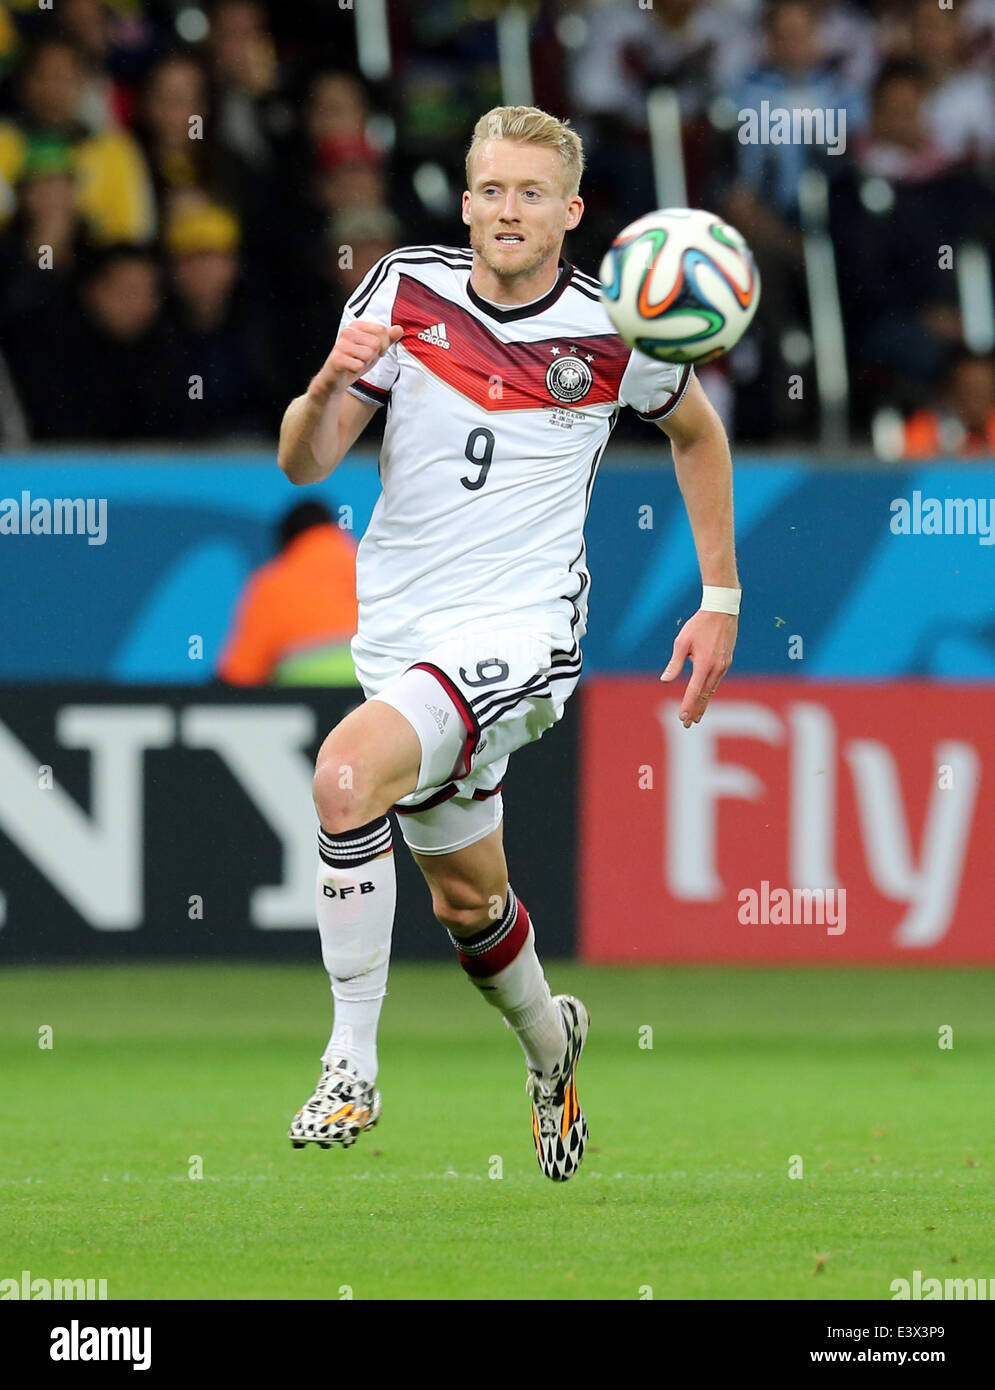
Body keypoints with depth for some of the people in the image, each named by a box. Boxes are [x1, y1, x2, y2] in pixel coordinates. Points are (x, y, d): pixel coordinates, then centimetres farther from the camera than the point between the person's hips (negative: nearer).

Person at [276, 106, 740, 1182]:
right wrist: (330, 385, -24)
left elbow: (697, 431, 15)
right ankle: (549, 1045, 49)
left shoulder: (613, 333, -6)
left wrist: (720, 600, 14)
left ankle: (352, 1060, -23)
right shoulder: (405, 290, -2)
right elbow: (302, 464, -2)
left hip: (521, 638, -4)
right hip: (400, 634, 4)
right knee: (466, 899, 17)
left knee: (350, 769, -31)